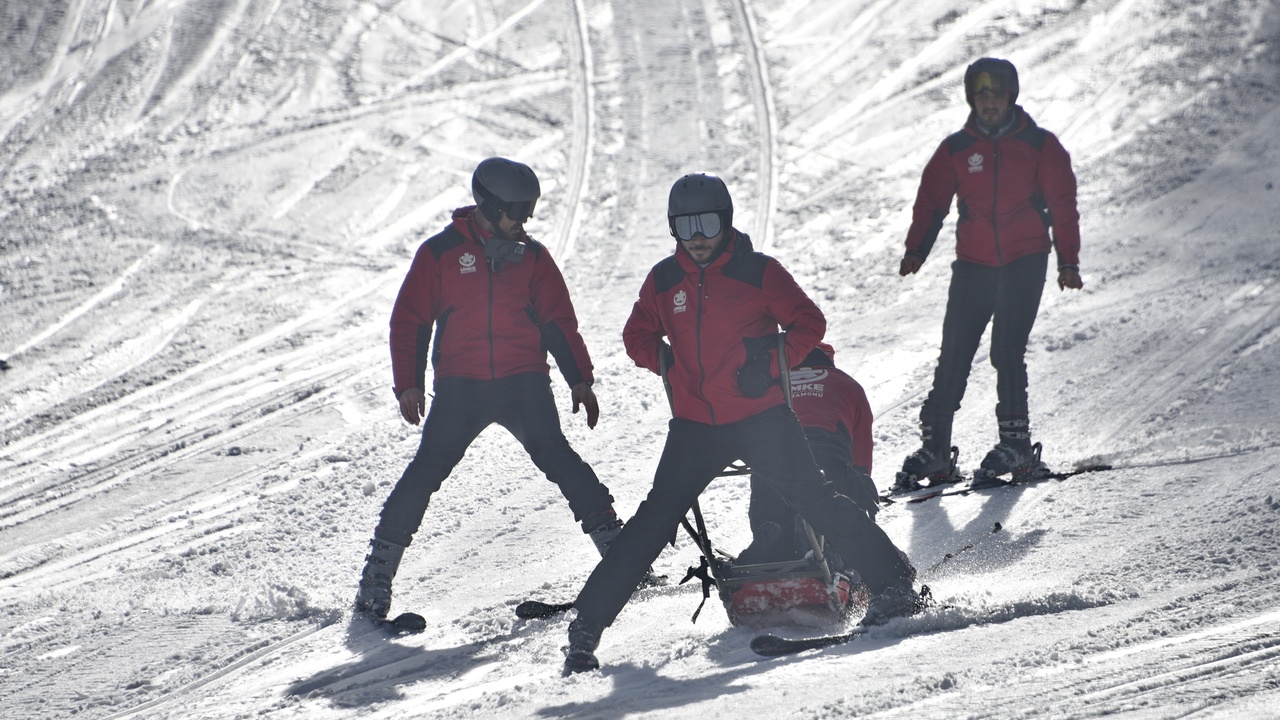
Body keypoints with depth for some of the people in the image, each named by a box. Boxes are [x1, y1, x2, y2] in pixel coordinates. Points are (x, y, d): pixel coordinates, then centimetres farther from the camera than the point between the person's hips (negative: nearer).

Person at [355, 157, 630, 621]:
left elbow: (559, 322, 13)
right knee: (428, 469, -9)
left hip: (524, 380, 1)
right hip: (459, 385, -1)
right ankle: (380, 568, -2)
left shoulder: (530, 256, 10)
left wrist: (579, 379, 5)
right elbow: (410, 321, 5)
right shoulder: (440, 253, 3)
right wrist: (408, 384, -3)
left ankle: (609, 536, -14)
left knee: (554, 455, -17)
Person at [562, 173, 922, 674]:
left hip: (761, 418, -2)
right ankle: (589, 622, 3)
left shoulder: (758, 273, -4)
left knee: (814, 499, -12)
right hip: (695, 426, 2)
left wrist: (772, 362, -12)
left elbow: (808, 323, 0)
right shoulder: (663, 281, 5)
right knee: (655, 519, 0)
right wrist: (666, 360, 0)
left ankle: (891, 580, -4)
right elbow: (637, 334, 17)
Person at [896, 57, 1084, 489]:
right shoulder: (955, 149, 8)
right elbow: (931, 201, 6)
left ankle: (1016, 441, -3)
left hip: (1025, 262, -2)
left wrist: (1068, 262, -2)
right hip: (973, 264, 2)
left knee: (1007, 349, -12)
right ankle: (934, 445, 2)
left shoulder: (1040, 145, 4)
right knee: (954, 353, -2)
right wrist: (916, 250, -9)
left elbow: (1062, 205, 4)